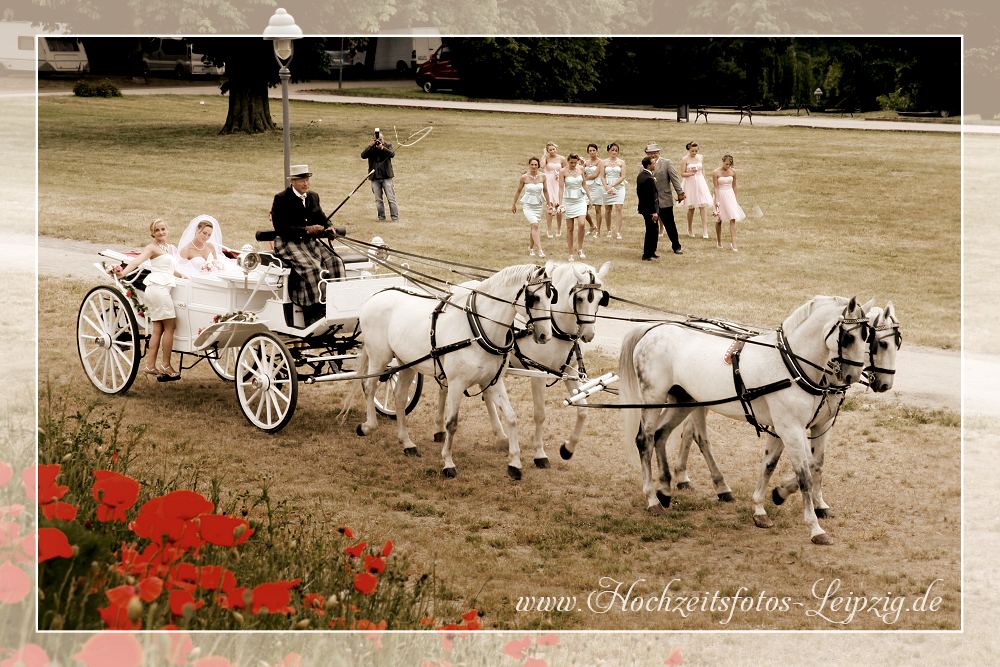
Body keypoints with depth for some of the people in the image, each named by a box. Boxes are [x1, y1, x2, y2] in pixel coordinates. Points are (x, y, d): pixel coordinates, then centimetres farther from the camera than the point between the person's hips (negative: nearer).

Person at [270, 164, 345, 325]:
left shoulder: (313, 197, 15)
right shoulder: (281, 199, -5)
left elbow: (322, 220, 20)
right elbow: (281, 229, -14)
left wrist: (328, 228, -4)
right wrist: (306, 230, -21)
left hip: (311, 242, 6)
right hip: (288, 244, -6)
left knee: (335, 262, -19)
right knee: (312, 267, -31)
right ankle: (314, 315, -28)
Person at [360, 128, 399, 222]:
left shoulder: (387, 145, 2)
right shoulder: (370, 148, 5)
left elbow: (392, 154, -17)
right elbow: (363, 155, -11)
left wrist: (382, 147, -28)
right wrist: (370, 146, -22)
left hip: (386, 176, -2)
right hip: (375, 177, 2)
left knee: (391, 199, -3)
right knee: (378, 200, 6)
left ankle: (395, 218, 1)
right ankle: (381, 218, 14)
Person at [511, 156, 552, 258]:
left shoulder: (542, 176, -2)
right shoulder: (524, 177, -9)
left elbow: (545, 191, 11)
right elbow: (518, 191, 3)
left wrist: (548, 203, 17)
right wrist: (514, 204, 10)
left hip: (539, 205, 3)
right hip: (528, 205, -3)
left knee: (533, 227, 10)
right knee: (534, 225, -19)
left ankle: (530, 248, 30)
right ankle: (540, 250, -24)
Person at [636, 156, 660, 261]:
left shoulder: (640, 176, 7)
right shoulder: (649, 179, -23)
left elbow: (638, 192, 16)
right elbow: (652, 196, -23)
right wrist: (654, 212, -21)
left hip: (644, 207, 10)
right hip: (650, 209, -10)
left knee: (653, 231, 19)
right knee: (651, 232, -1)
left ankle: (651, 252, 27)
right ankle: (647, 255, 5)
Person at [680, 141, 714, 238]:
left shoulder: (701, 158, 5)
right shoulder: (685, 159, -6)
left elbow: (703, 171, 13)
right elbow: (682, 173, -6)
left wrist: (705, 183, 12)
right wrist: (690, 173, -23)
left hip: (700, 182, 2)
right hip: (690, 183, -2)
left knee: (703, 206, -6)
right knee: (691, 208, 6)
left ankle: (705, 231, -9)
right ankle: (690, 230, 24)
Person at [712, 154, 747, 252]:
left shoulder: (733, 172, 1)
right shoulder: (716, 173, -9)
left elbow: (734, 186, 10)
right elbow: (715, 188, -10)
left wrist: (735, 198, 13)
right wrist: (717, 201, -15)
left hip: (730, 195, 2)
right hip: (720, 195, -2)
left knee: (733, 219, -9)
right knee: (719, 220, 11)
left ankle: (733, 242, -11)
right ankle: (719, 241, 27)